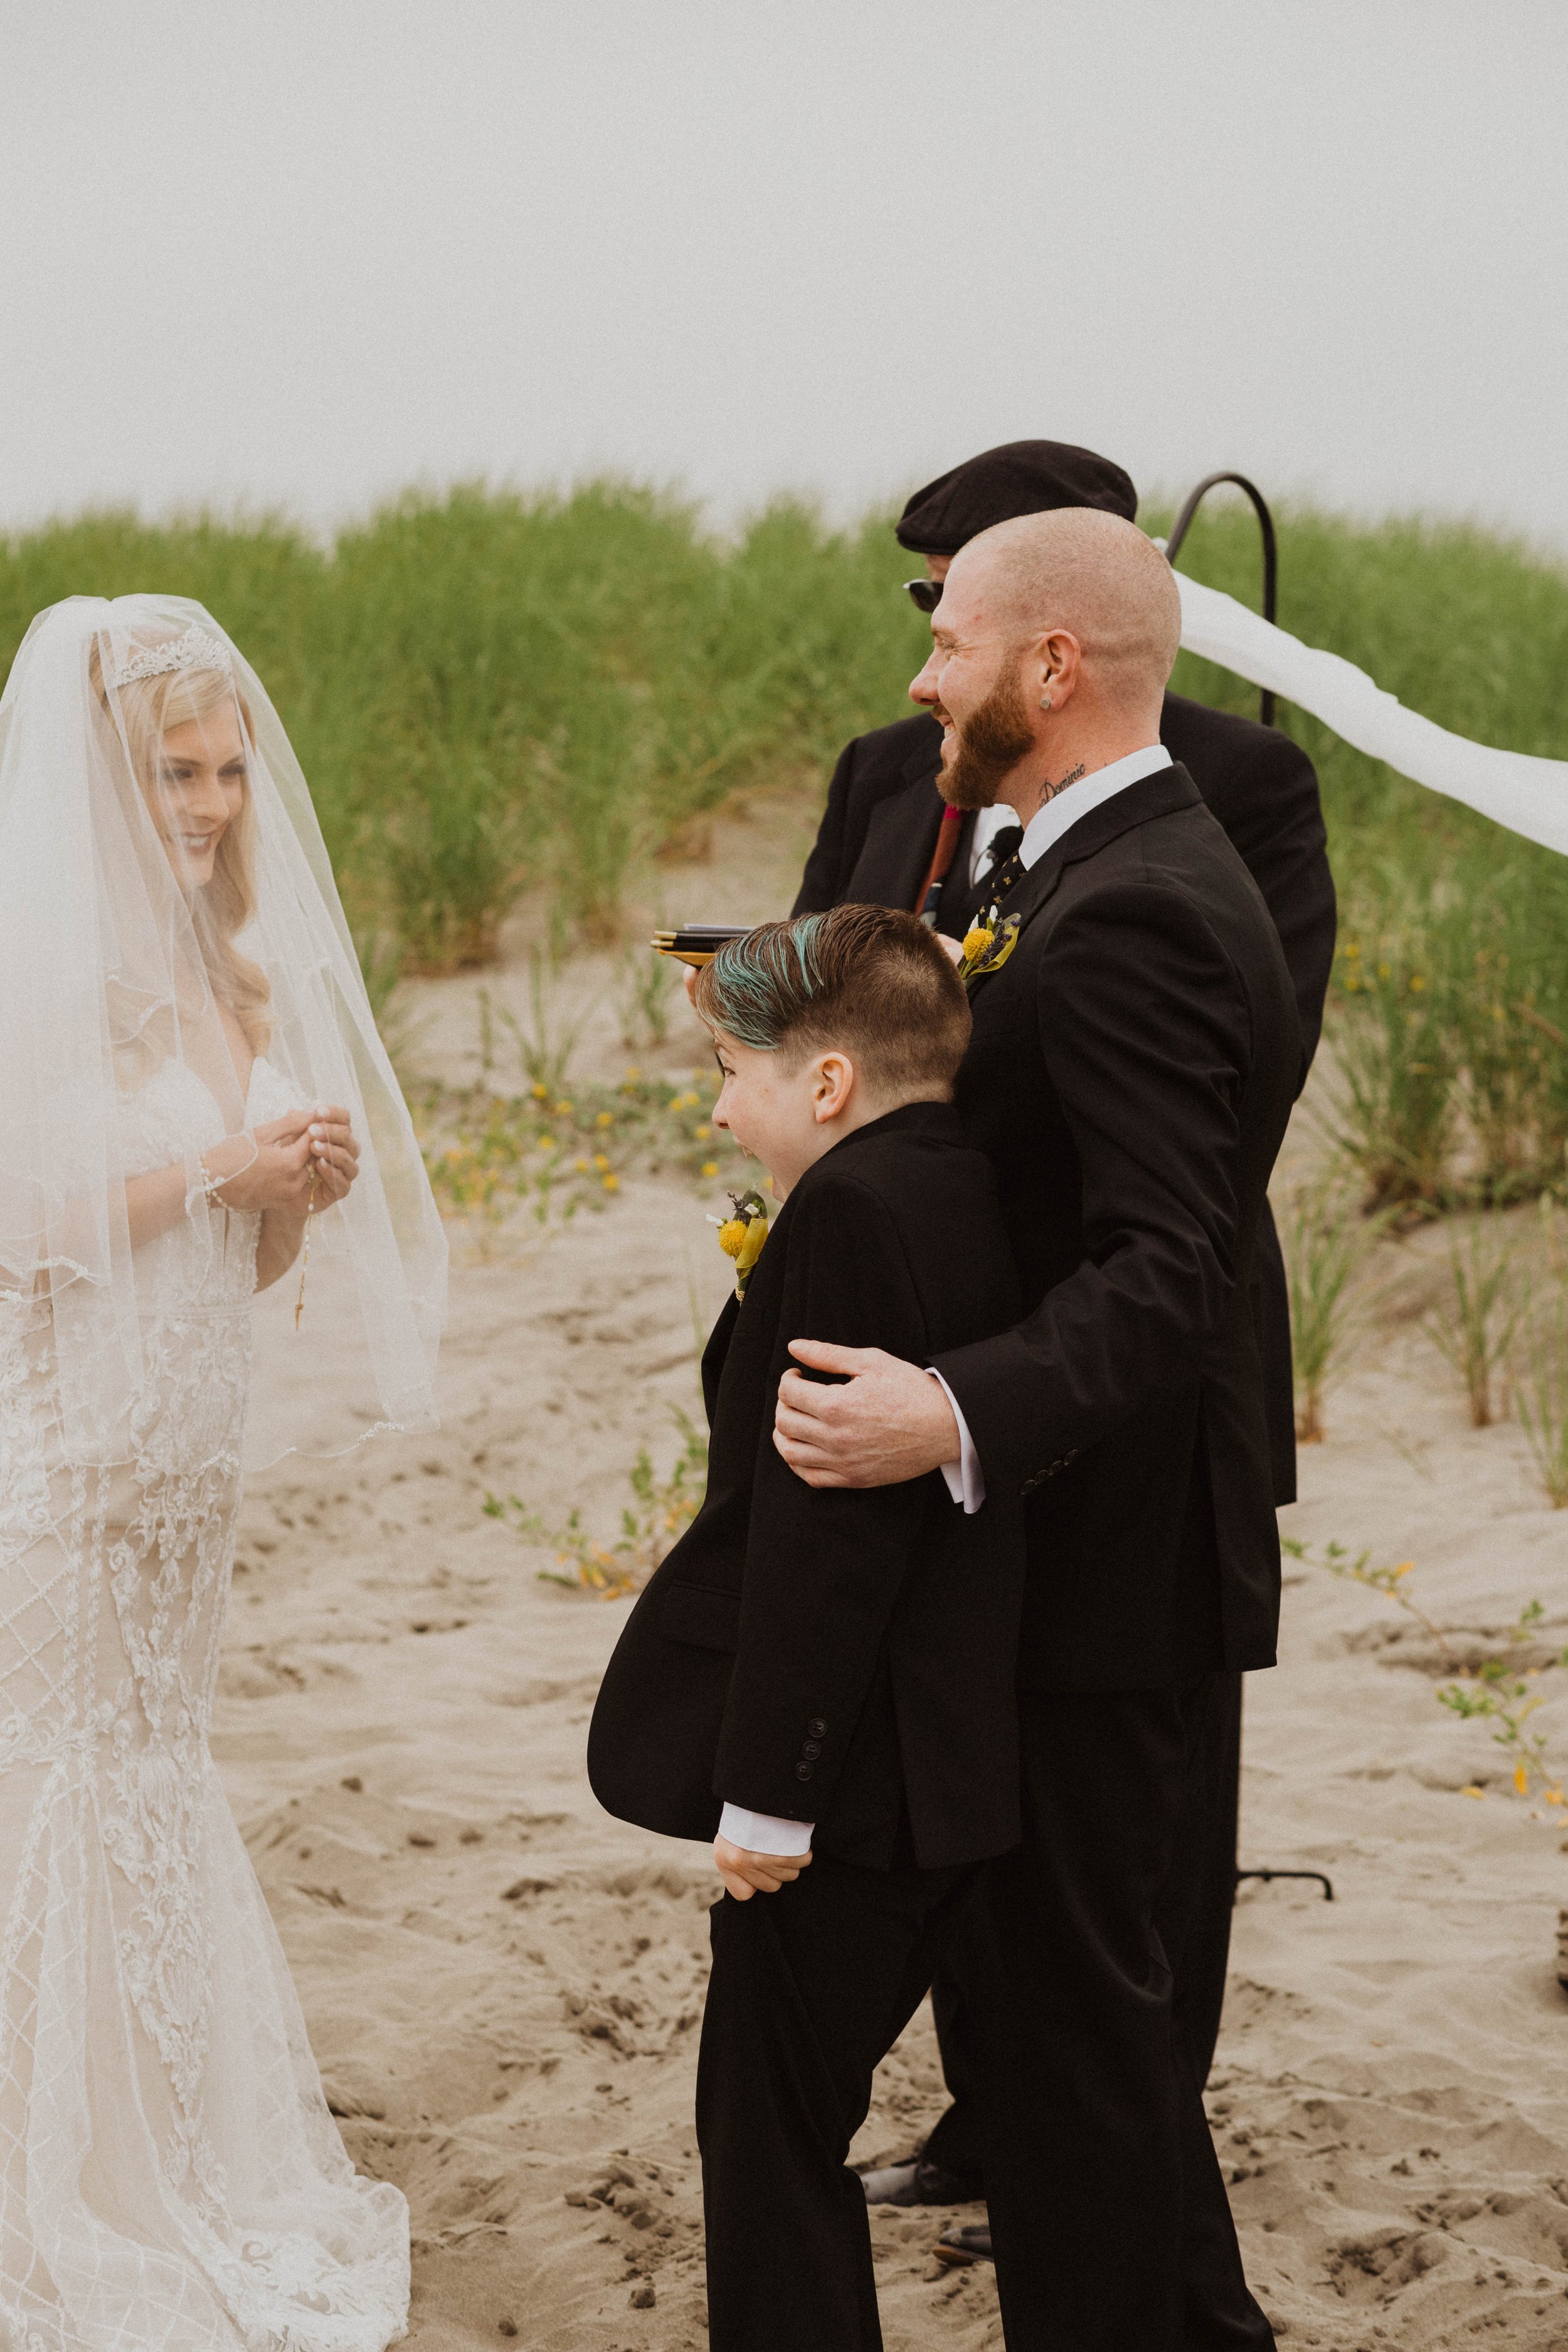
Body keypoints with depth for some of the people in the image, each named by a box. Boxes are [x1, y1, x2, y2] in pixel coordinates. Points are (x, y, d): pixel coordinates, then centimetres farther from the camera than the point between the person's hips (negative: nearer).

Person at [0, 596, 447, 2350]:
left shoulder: (237, 975, 11)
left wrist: (301, 1189, -4)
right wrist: (217, 1170, -16)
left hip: (183, 1459, 7)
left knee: (150, 1787, 14)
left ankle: (183, 2181, 24)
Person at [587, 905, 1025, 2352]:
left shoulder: (852, 1212, -19)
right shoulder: (978, 1200, 9)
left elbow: (823, 1533, -22)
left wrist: (767, 1789, -18)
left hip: (851, 1786, -9)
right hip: (960, 1773, 9)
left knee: (772, 2137, 2)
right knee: (790, 2122, 19)